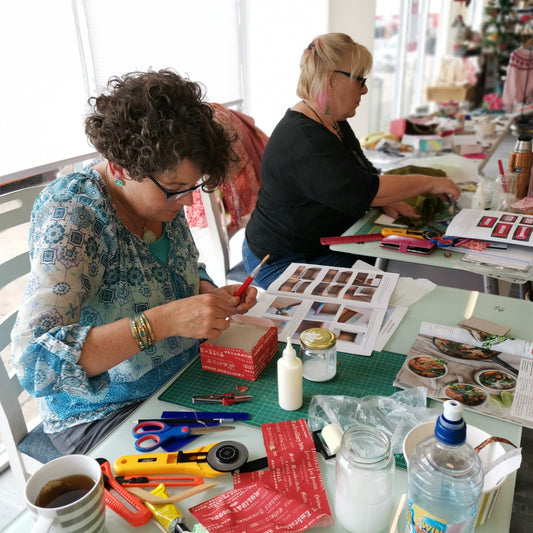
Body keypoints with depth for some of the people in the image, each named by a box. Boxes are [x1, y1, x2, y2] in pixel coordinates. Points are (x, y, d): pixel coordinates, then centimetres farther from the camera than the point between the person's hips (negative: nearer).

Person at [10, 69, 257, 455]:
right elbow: (34, 364, -32)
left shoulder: (161, 193, -4)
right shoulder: (72, 216, -25)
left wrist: (214, 295, -10)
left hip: (184, 372, 6)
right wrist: (162, 321, -40)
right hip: (104, 415, -6)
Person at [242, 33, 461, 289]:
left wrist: (386, 200, -6)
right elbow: (364, 189, -29)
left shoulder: (334, 124, 9)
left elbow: (364, 173, 16)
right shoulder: (303, 141, -26)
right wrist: (429, 183, -17)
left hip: (326, 246, 9)